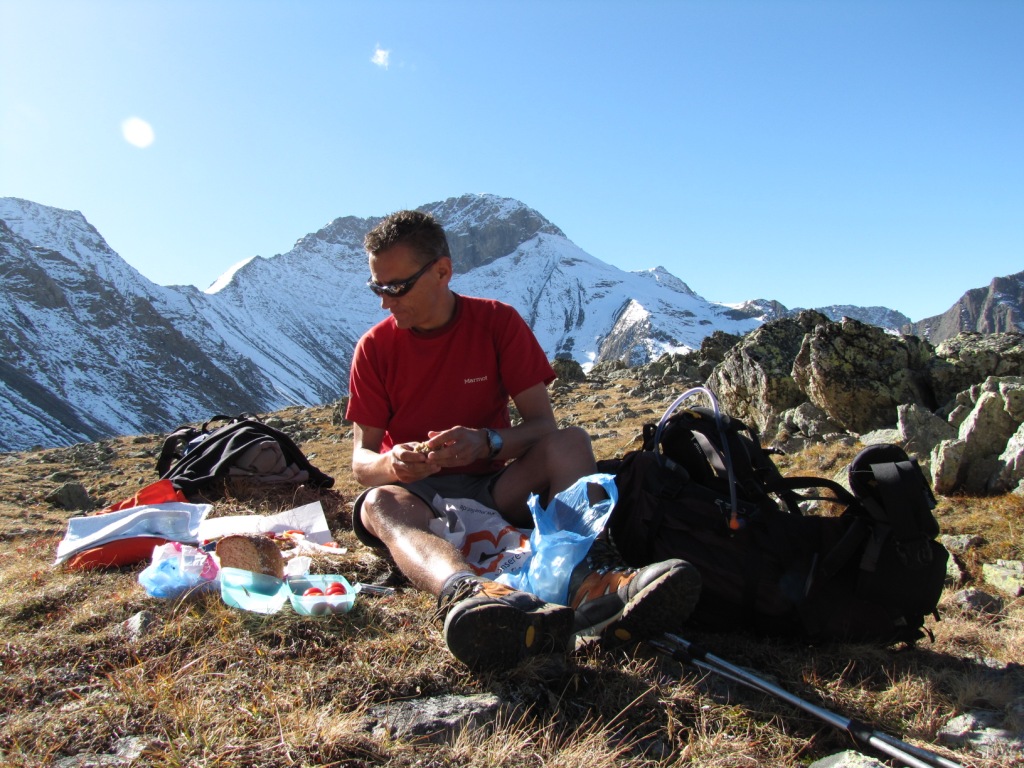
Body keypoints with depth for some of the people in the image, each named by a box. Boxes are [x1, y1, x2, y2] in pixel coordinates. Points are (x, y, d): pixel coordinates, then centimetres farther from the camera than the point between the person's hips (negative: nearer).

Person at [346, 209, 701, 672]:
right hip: (415, 494, 0)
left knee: (571, 443, -25)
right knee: (380, 503, -36)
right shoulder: (374, 348, -1)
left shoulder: (498, 322, -2)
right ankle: (464, 590, -69)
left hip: (493, 486, 1)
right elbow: (361, 461, -3)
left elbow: (544, 425, -7)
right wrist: (391, 464, -28)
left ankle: (583, 582, -53)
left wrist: (487, 442, -28)